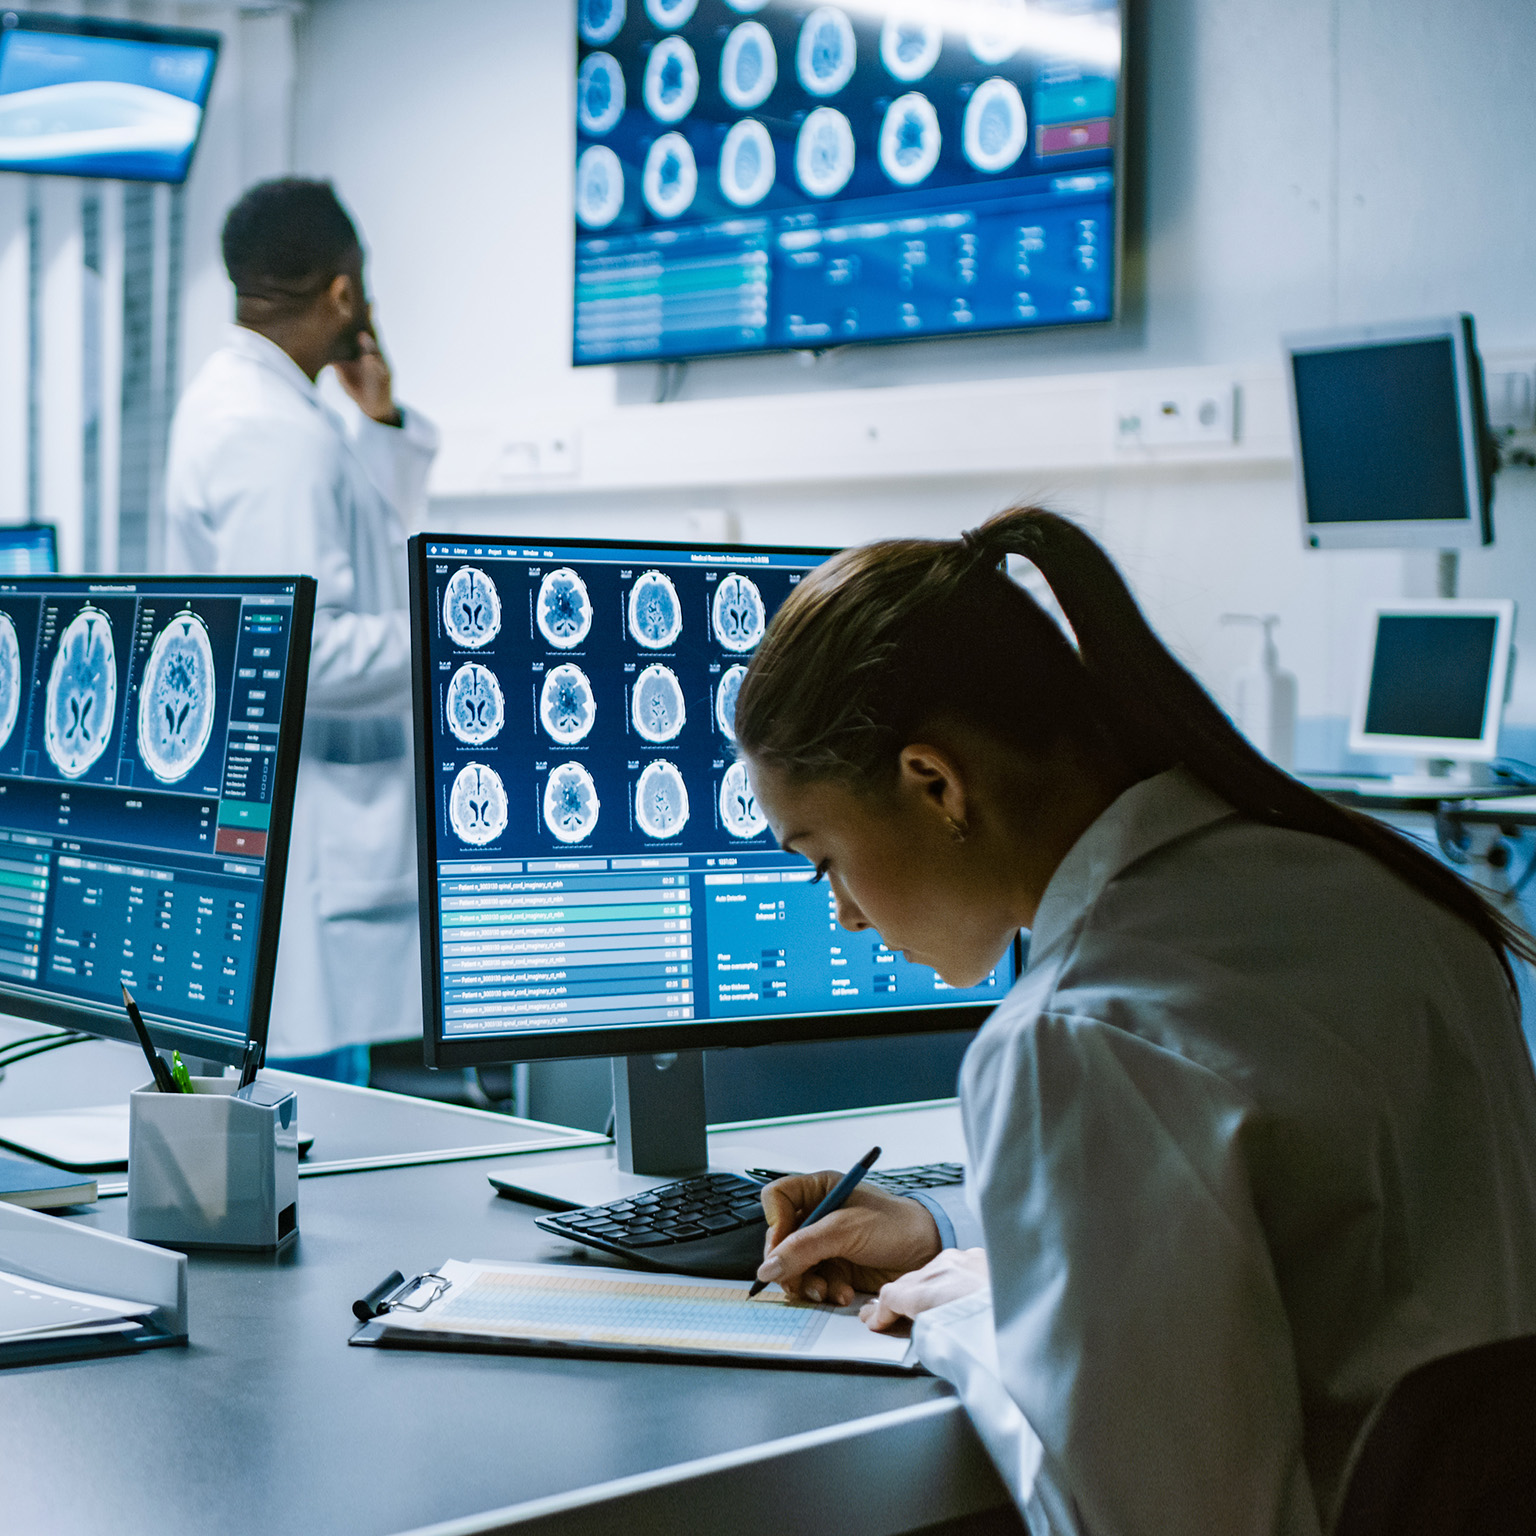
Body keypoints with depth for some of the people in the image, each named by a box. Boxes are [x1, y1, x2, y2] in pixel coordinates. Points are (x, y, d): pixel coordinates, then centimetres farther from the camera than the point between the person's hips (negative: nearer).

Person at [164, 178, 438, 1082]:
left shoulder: (229, 399, 14)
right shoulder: (278, 437, -19)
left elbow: (372, 536, 27)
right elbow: (292, 652, -26)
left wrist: (381, 420, 12)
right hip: (297, 836, -11)